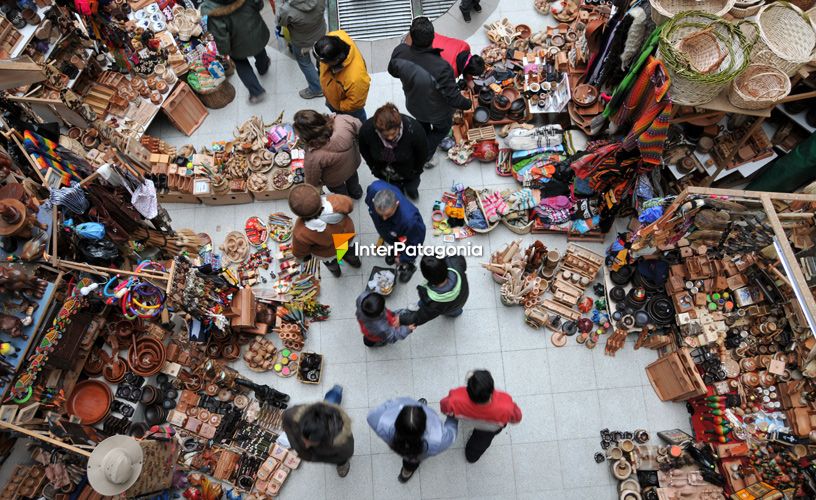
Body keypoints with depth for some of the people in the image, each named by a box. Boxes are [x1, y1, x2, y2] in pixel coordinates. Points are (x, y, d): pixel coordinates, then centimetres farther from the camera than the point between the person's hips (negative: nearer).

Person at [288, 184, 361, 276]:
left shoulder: (300, 233, -45)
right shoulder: (337, 202, -44)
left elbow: (299, 253, -21)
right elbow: (349, 206, -17)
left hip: (327, 252, -1)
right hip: (347, 234, 1)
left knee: (330, 261, 39)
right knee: (348, 249, 41)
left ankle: (335, 270, 72)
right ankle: (354, 260, 73)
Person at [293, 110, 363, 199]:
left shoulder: (314, 156, -42)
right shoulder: (343, 120, -36)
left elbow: (312, 181, -23)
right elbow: (358, 125, -12)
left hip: (335, 180, -3)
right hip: (354, 162, 3)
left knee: (341, 192, 33)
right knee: (352, 177, 39)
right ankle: (356, 192, 69)